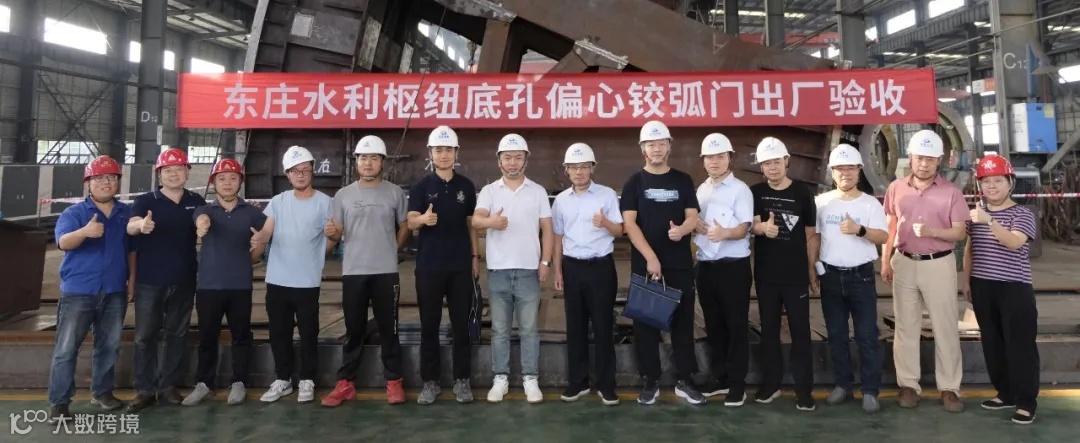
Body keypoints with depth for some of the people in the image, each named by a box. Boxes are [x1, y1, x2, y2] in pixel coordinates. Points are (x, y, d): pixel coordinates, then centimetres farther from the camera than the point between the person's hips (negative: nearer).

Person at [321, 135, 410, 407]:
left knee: (388, 329, 6)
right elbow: (337, 233, 8)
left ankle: (393, 382, 15)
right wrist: (331, 233, -13)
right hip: (353, 272, 1)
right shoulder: (343, 195, 7)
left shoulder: (395, 193, 3)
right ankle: (346, 383, 18)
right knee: (354, 330, 9)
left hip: (386, 272, -1)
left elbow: (404, 228, 11)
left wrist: (389, 251, 7)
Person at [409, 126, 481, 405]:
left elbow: (471, 223, 11)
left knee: (461, 325, 5)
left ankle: (462, 380, 15)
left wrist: (475, 257, 5)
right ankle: (430, 382, 16)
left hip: (460, 265, 1)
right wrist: (423, 219, -34)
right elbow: (410, 222, -11)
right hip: (429, 266, -1)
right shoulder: (421, 187, 1)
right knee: (429, 325, 5)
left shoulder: (466, 186, 6)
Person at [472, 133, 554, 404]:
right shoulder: (489, 191, 4)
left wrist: (545, 262, -3)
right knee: (500, 330, 8)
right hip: (498, 270, 0)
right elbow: (476, 220, -13)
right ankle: (501, 379, 19)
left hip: (528, 270, 0)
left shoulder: (538, 192, 6)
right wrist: (492, 221, -36)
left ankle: (530, 379, 15)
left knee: (528, 329, 6)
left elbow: (547, 229, 6)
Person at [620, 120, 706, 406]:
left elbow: (693, 218, 3)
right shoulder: (634, 183, 3)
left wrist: (682, 229, -22)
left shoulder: (683, 181, 8)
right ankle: (650, 382, 14)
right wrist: (650, 257, -16)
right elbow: (629, 223, -6)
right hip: (644, 263, -1)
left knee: (683, 321, 6)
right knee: (646, 323, 4)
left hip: (680, 264, 2)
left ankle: (684, 381, 17)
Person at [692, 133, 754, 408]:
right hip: (705, 266, 6)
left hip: (734, 267, -5)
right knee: (713, 325, 13)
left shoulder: (740, 190, -6)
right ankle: (719, 377, 26)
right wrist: (694, 225, -6)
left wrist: (725, 233, -35)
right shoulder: (701, 190, 12)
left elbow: (743, 229, -14)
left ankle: (737, 384, 11)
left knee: (736, 326, 2)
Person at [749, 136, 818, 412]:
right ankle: (770, 384, 21)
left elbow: (810, 235, 4)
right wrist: (764, 227, -34)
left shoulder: (803, 194, 0)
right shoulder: (755, 193, 2)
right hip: (765, 275, 1)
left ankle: (804, 388, 10)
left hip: (796, 275, -1)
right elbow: (753, 225, -10)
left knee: (800, 331, 2)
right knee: (769, 330, 10)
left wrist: (812, 270, 2)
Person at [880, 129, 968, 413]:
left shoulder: (951, 192, -3)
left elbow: (960, 232, -4)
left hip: (939, 265, -2)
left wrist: (933, 231, -24)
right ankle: (908, 384, 17)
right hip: (904, 263, 2)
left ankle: (949, 387, 15)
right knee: (906, 327, 8)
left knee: (945, 328, 4)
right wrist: (885, 261, 5)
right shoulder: (896, 188, 4)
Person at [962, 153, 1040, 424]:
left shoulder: (1022, 214, -6)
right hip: (982, 287, 5)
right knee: (992, 343, 11)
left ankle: (1026, 401, 7)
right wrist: (966, 281, 12)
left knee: (1020, 344, -2)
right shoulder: (976, 214, 10)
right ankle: (1005, 393, 24)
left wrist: (990, 221, -38)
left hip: (1015, 288, -5)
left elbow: (1015, 242, -25)